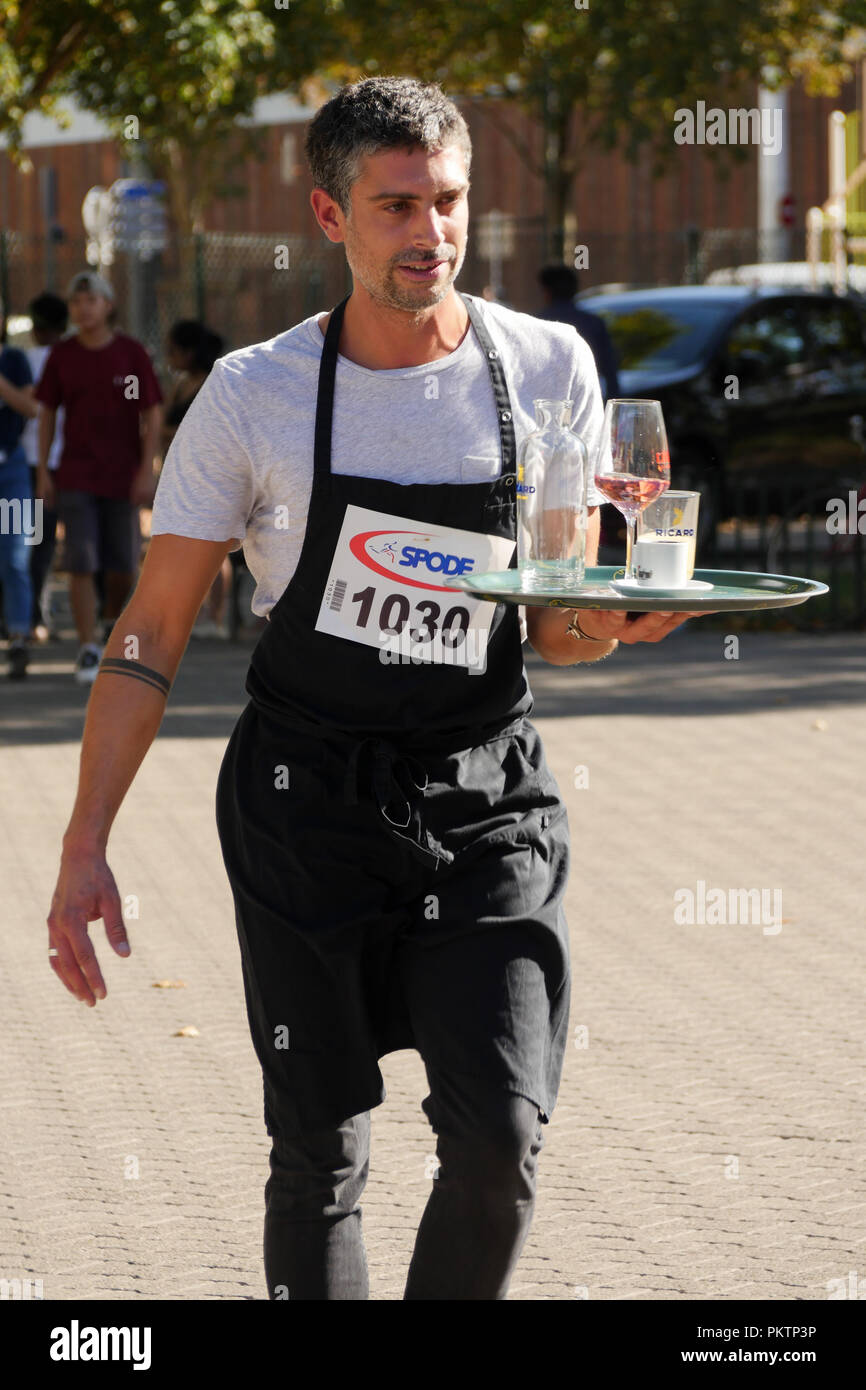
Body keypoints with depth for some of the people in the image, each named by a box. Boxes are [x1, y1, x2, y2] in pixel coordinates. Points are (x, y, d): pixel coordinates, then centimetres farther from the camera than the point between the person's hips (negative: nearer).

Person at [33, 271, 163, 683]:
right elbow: (47, 414, 5)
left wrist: (146, 471, -11)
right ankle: (89, 651, -5)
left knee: (123, 566, 5)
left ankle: (112, 621, 34)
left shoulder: (132, 353, -6)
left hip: (123, 477, 0)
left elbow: (152, 415, -3)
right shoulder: (61, 355, -1)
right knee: (81, 563, -10)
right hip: (75, 476, 0)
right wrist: (43, 473, 0)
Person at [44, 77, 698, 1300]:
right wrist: (85, 850, -5)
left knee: (501, 1137, -10)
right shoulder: (254, 396, -5)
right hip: (307, 799, -1)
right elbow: (152, 632, 0)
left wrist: (608, 621, -17)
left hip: (486, 800, 1)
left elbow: (556, 623, 8)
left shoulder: (548, 369, 0)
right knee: (319, 1155, 3)